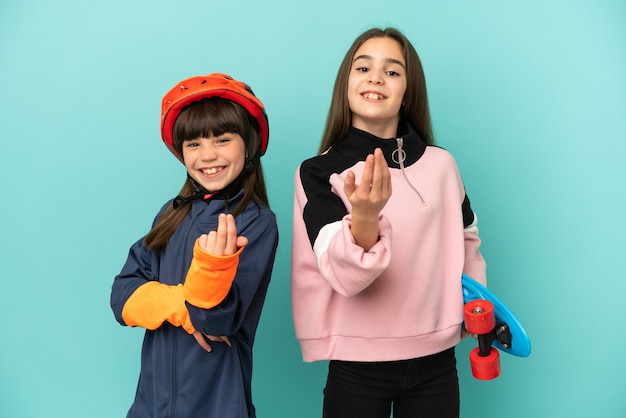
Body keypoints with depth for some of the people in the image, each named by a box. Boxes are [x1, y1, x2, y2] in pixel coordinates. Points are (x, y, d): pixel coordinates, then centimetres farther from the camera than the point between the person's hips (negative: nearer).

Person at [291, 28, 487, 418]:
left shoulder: (441, 164, 1)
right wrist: (365, 219, -38)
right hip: (357, 363, -2)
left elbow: (466, 239, 17)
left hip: (435, 360, 3)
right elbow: (342, 275, -21)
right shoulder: (319, 172, -7)